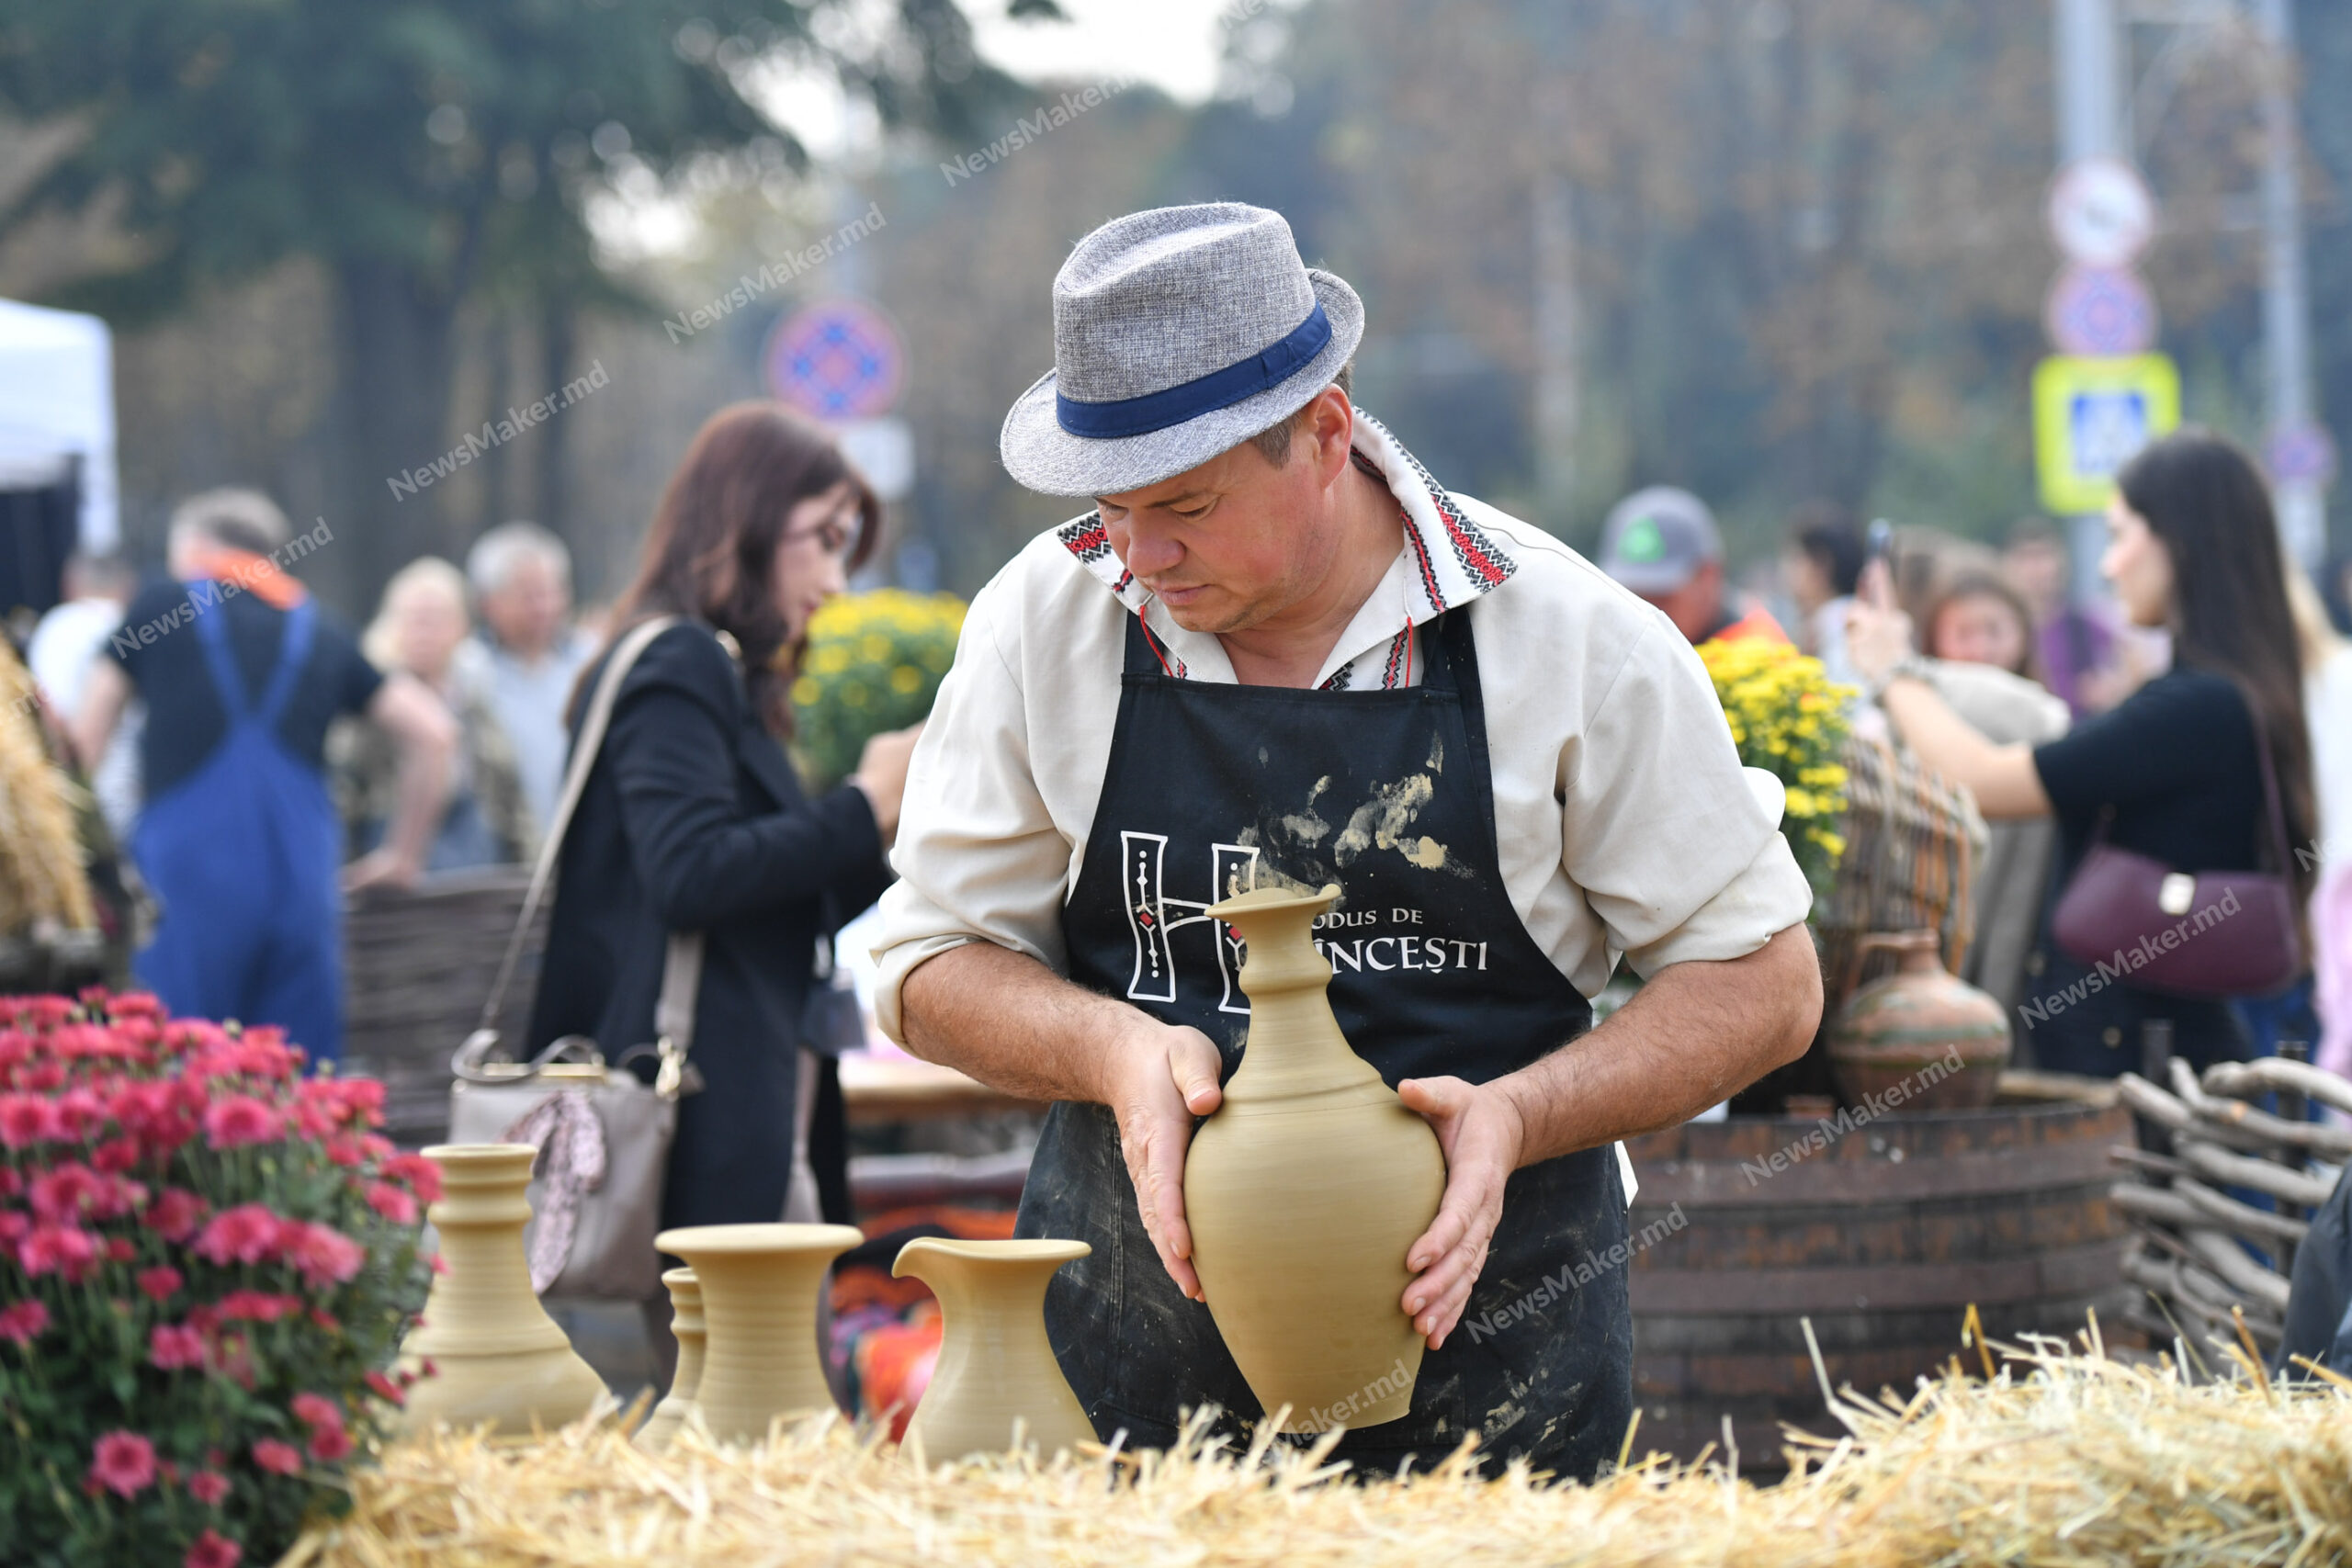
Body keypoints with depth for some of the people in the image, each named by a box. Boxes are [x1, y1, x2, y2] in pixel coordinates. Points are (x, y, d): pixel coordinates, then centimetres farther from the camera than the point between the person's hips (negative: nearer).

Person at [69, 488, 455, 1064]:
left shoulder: (162, 606, 12)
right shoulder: (321, 632, 18)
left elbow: (84, 742, 12)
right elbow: (433, 732, 14)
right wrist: (402, 855, 20)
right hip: (302, 881, 3)